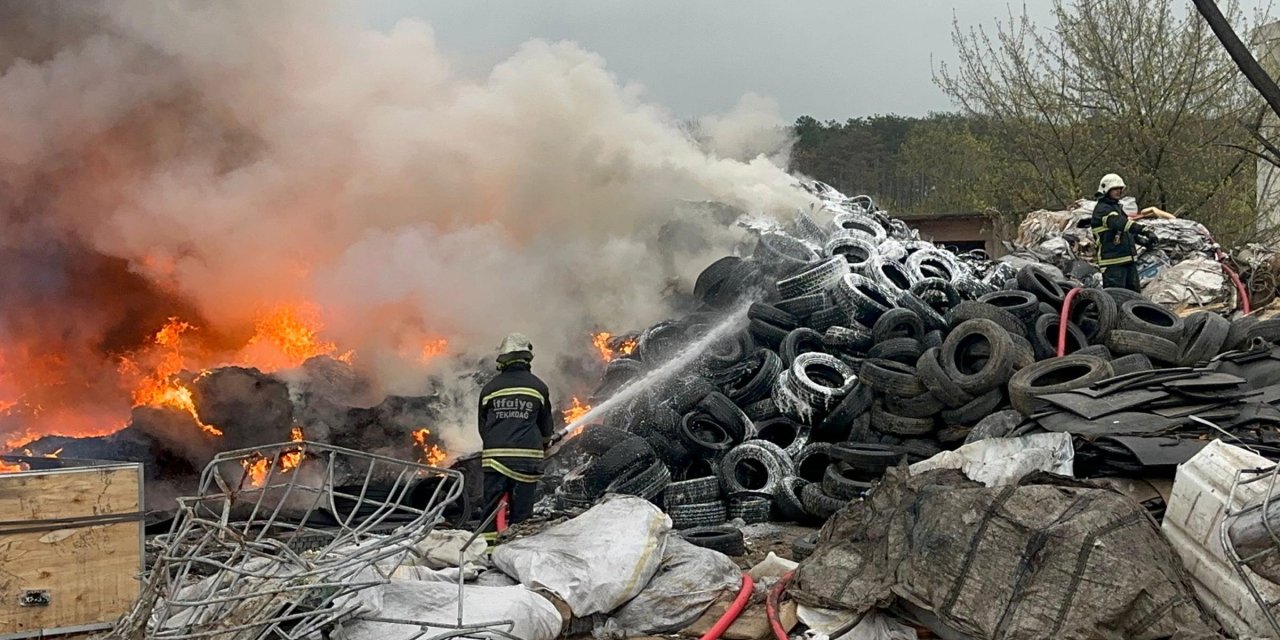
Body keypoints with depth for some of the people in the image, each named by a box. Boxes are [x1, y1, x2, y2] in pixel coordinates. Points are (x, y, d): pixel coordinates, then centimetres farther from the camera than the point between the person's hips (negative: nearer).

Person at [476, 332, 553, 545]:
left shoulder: (490, 388, 6)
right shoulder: (537, 387, 3)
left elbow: (483, 426, 14)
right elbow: (546, 424, 13)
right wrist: (544, 445, 33)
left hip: (495, 455, 1)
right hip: (527, 455, -1)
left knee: (491, 507, 8)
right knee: (521, 510, 4)